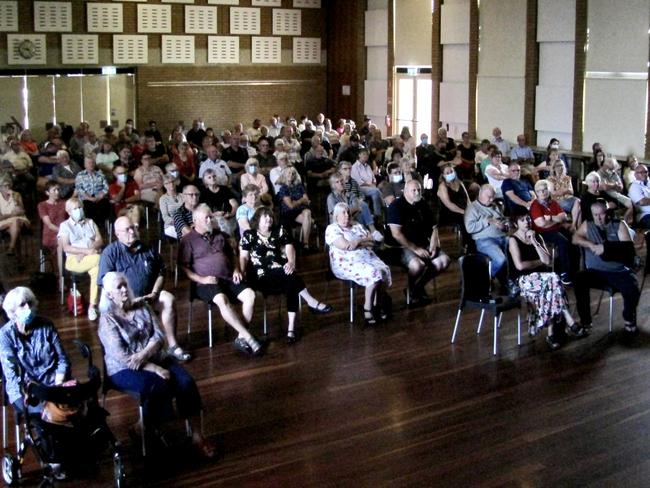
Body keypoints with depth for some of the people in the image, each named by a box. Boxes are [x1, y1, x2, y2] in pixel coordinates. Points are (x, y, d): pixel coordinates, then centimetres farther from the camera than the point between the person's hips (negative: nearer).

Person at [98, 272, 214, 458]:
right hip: (124, 369, -5)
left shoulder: (142, 306, 9)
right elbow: (121, 356, -16)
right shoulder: (107, 319, -7)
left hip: (155, 359, 5)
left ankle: (196, 436, -14)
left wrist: (143, 355, -19)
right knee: (159, 387, -33)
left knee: (186, 383, -20)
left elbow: (158, 337, 1)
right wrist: (155, 369, -22)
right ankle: (145, 432, -11)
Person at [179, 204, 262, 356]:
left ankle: (241, 338, -19)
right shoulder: (188, 239, 3)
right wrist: (201, 279, -16)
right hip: (207, 283, -5)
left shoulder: (219, 234, 20)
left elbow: (232, 254, 30)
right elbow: (184, 267, -4)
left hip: (229, 278, 5)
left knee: (250, 295, -21)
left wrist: (236, 270, 11)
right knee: (222, 300, -36)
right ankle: (249, 338, -32)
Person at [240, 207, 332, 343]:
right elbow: (244, 257, 2)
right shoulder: (249, 235, 8)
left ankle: (291, 328, -31)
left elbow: (289, 248, 5)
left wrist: (291, 262, -16)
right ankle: (312, 303, -24)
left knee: (291, 285, -30)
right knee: (290, 276, -33)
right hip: (261, 276, -4)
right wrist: (242, 272, -18)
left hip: (281, 274, 4)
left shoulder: (279, 231, 17)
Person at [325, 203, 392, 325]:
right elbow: (345, 246, -14)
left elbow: (372, 242, 10)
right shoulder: (332, 229, 0)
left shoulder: (357, 226, 21)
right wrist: (364, 239, -2)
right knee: (374, 273, -31)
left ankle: (379, 304, -12)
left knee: (384, 270, -25)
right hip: (347, 263, -6)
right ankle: (368, 309, -19)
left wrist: (357, 243, -9)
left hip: (368, 257, 6)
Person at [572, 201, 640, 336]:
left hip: (619, 271, -1)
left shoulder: (618, 225, 7)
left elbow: (628, 247, -4)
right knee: (579, 280, -29)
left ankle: (629, 320, 4)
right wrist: (592, 245, -17)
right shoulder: (587, 225, 14)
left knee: (632, 290, -28)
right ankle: (585, 321, -14)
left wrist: (605, 248, -17)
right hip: (595, 272, 2)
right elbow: (575, 238, -1)